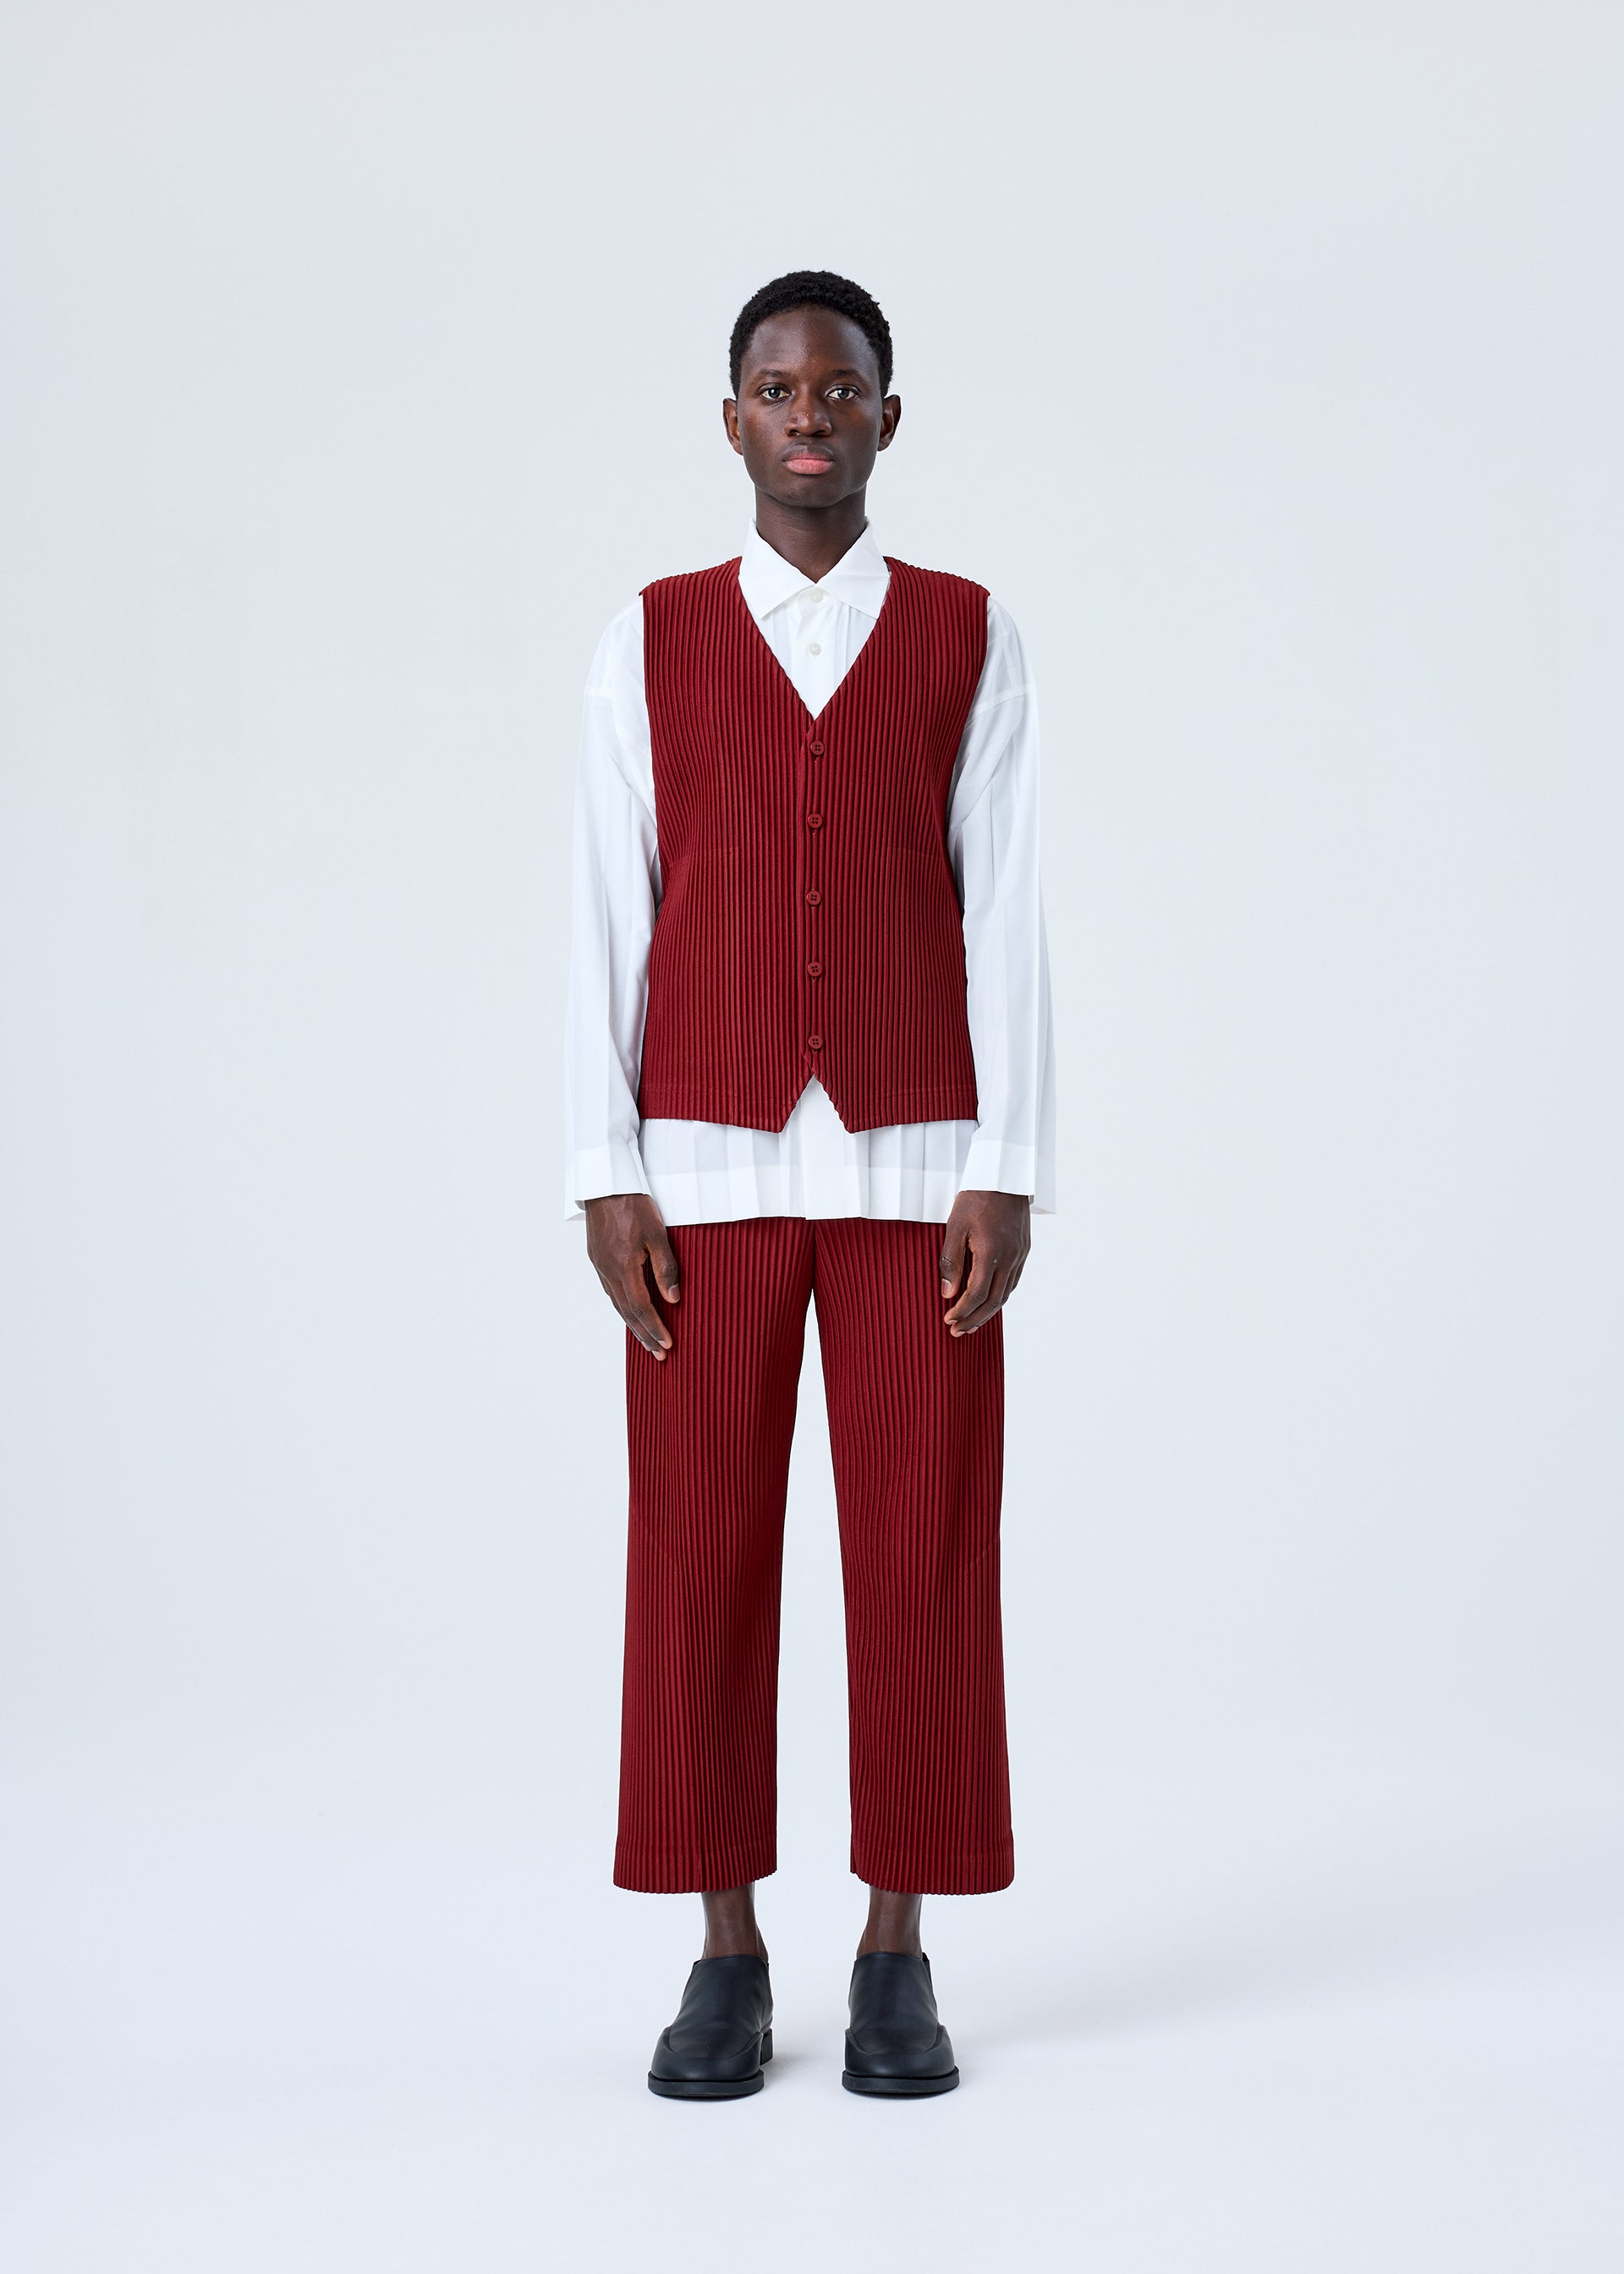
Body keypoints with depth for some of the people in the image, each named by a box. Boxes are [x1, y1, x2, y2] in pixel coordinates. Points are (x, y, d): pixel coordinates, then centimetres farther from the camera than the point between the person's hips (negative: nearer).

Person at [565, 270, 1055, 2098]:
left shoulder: (969, 641, 5)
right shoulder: (649, 645, 6)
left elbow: (1006, 913, 1)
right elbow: (608, 916, 3)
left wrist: (1008, 1174, -6)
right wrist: (607, 1178, -4)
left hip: (914, 1161, 0)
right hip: (711, 1163, 1)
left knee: (921, 1550, 1)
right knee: (700, 1552, 1)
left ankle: (897, 1960, 12)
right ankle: (726, 1960, 12)